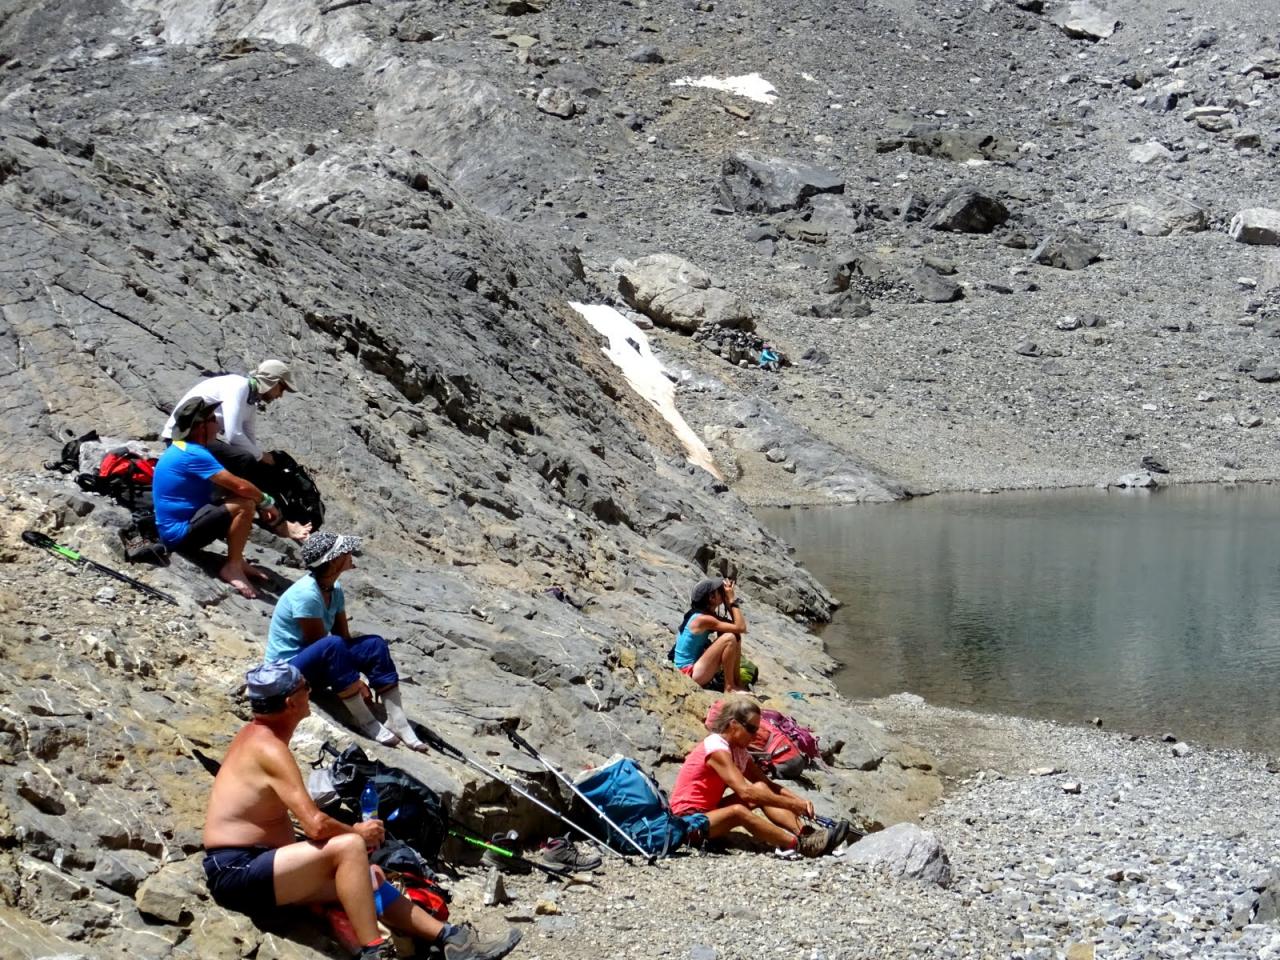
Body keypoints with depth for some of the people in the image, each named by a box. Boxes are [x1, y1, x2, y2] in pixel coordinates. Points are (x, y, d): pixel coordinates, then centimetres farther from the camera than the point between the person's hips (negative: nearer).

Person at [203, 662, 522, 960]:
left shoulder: (256, 734, 12)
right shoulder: (270, 749, -19)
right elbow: (316, 825, -25)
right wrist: (356, 831, -6)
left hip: (256, 866, 10)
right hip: (237, 873, -10)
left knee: (369, 876, 6)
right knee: (350, 847, -24)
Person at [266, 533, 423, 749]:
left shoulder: (335, 589, -1)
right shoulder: (306, 593, -26)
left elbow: (344, 636, 2)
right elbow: (318, 643, -23)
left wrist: (352, 678, -11)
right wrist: (355, 682, -16)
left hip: (316, 663, 9)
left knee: (374, 644, -8)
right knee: (333, 645, -36)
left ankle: (397, 722, -11)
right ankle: (366, 723, -28)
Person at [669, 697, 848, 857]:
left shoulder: (738, 751, 9)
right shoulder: (716, 748, -19)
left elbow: (769, 784, 7)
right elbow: (744, 792, -29)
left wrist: (798, 800, -11)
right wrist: (791, 805, -27)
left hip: (709, 813, 9)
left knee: (761, 789, -9)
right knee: (738, 811, -35)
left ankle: (804, 833, -22)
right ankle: (799, 844, -36)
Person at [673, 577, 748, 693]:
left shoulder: (706, 614, 8)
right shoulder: (703, 619, -20)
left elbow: (735, 625, 12)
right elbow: (741, 628, -22)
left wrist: (729, 602, 2)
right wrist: (732, 600, -15)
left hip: (696, 667, 10)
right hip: (690, 673, -10)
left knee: (736, 637, 7)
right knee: (730, 638, -22)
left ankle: (737, 682, 7)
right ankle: (729, 687, -12)